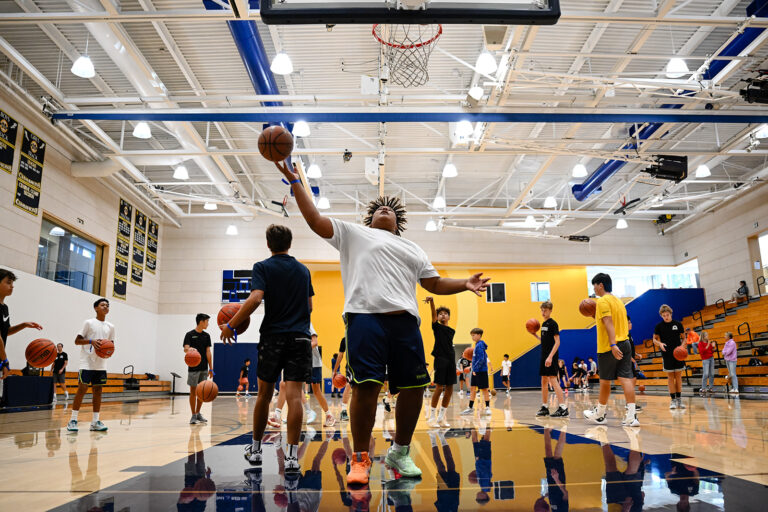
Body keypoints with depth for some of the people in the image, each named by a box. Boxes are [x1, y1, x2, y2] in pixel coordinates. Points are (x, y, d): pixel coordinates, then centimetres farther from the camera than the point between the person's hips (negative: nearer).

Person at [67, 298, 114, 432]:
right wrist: (91, 341, -19)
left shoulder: (110, 327, 12)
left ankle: (95, 421, 8)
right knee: (82, 389, -7)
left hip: (101, 364, 5)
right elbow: (77, 341, -2)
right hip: (87, 362, -4)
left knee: (97, 390, 5)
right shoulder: (89, 323, -1)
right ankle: (73, 420, 1)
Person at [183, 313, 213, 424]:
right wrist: (190, 349, -41)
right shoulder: (190, 335, -4)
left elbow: (208, 352, 9)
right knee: (193, 391, -1)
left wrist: (211, 368, 5)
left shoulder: (206, 336, 10)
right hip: (193, 368, -5)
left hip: (204, 368, 5)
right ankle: (193, 415, 7)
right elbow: (185, 348, -17)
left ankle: (198, 413, 19)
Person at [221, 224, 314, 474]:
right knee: (294, 396, -4)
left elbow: (255, 298, -16)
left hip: (273, 337, -2)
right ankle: (292, 456, -9)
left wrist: (231, 325, -9)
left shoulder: (263, 267, -1)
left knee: (264, 395, 13)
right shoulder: (303, 270, 13)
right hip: (300, 338, 2)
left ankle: (255, 449, 26)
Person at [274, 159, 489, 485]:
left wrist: (465, 284, 10)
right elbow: (315, 220, 11)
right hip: (365, 316, -4)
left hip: (405, 321, 4)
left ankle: (400, 453, 21)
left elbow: (435, 284, 26)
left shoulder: (413, 249, 31)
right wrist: (295, 182, 7)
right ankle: (360, 458, 3)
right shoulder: (353, 233, 20)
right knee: (366, 386, -13)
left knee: (414, 386, 2)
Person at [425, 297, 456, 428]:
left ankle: (441, 417, 15)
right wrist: (431, 301, -32)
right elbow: (433, 314, -16)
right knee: (439, 388, -8)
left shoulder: (452, 331, 16)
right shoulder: (437, 327, 1)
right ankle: (431, 417, 2)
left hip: (450, 360, 6)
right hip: (440, 359, -6)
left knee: (449, 389, 5)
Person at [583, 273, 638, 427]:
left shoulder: (603, 301, -9)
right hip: (625, 344, 7)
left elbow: (609, 323, -20)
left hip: (609, 347, -7)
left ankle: (599, 414, 19)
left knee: (605, 381, 5)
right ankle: (631, 416, -7)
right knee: (625, 378, 0)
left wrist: (613, 345, -26)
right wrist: (596, 316, 28)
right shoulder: (617, 300, 17)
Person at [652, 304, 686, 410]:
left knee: (678, 376, 4)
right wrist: (660, 344, -16)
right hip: (667, 354, -1)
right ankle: (673, 400, 4)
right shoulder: (659, 326, 0)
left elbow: (683, 338, 10)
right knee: (670, 377, 1)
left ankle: (679, 399, 12)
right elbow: (655, 339, 6)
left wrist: (682, 346, -10)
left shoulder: (678, 324, 3)